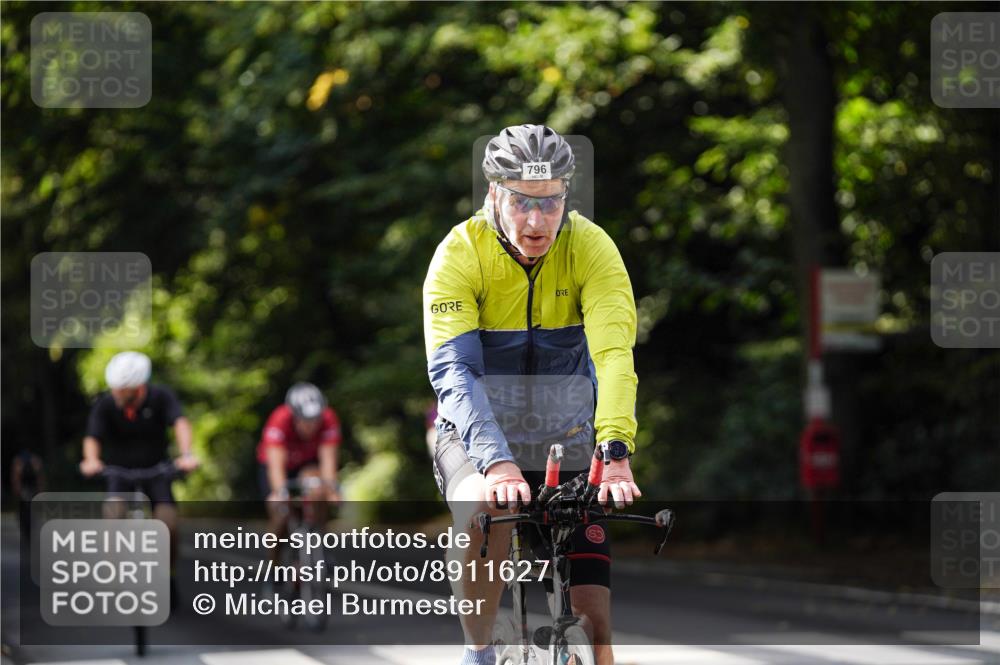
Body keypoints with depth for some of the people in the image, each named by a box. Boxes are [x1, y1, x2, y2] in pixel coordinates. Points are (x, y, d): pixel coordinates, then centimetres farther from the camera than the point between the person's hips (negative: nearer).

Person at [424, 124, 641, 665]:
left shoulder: (590, 247, -17)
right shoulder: (460, 252, -21)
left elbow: (614, 356, -29)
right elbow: (452, 370, -31)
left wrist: (615, 453, -46)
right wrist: (495, 463, -46)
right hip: (478, 433, -2)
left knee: (593, 616, -10)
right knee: (485, 517, -34)